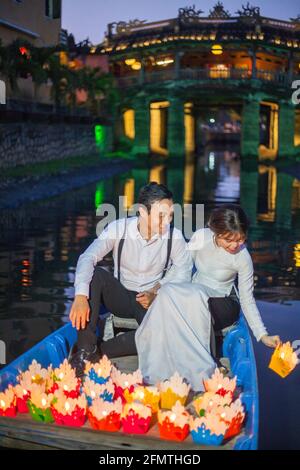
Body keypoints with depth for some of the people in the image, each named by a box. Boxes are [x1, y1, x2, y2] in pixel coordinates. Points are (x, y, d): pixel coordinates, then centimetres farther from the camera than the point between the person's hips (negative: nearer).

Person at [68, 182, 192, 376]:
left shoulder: (175, 236, -11)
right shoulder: (119, 229, -14)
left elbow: (183, 271, -2)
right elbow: (87, 258, -25)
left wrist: (156, 293, -17)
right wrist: (81, 296, -42)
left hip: (152, 302, 0)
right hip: (120, 296, 1)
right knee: (95, 273, -31)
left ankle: (99, 352, -21)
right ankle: (86, 348, -30)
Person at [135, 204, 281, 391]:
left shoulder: (243, 258, -19)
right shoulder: (201, 237, -13)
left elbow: (247, 300, -12)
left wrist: (263, 335, -20)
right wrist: (156, 288, -10)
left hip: (223, 304, -3)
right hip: (193, 294, 3)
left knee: (196, 298, -38)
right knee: (167, 293, -32)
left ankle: (201, 372, -29)